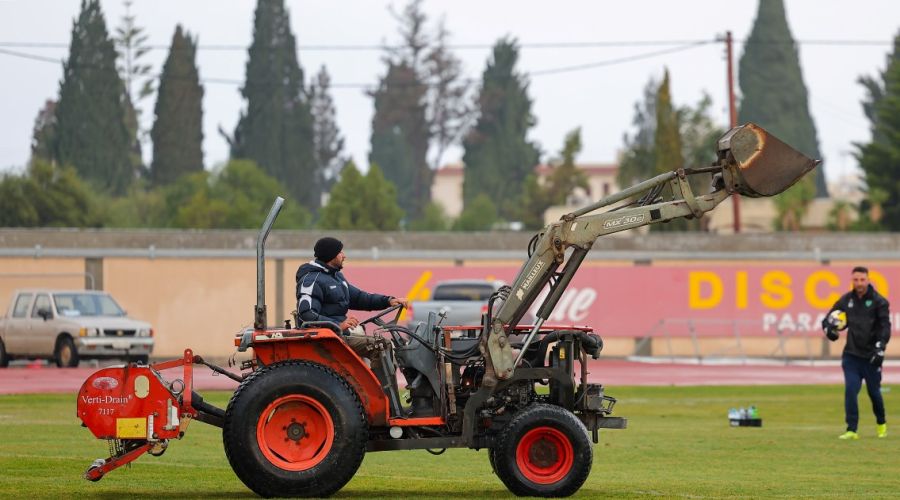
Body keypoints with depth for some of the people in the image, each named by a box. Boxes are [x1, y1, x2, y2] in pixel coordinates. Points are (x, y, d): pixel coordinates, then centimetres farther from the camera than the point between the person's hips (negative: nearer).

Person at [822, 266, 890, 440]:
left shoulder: (879, 302, -5)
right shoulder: (846, 300, 6)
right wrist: (829, 329, -9)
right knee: (850, 390, -10)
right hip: (851, 354, 2)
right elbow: (828, 319, 14)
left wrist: (880, 348, -23)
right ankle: (851, 430, -8)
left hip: (871, 356, -2)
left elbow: (885, 327, -11)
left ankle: (881, 424, 35)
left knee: (874, 391, 9)